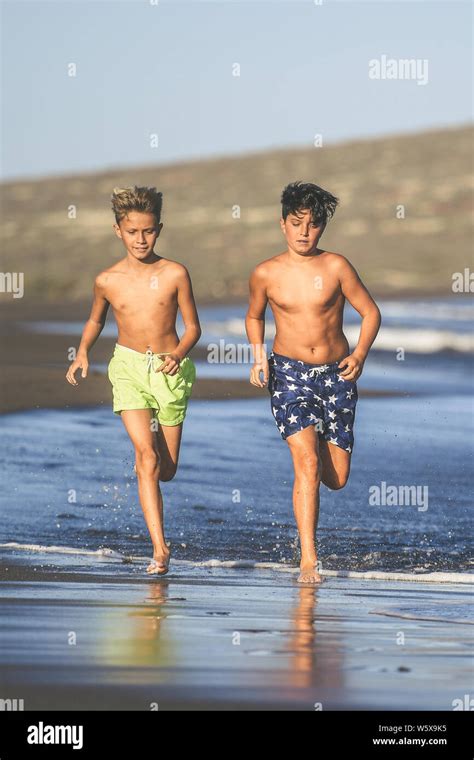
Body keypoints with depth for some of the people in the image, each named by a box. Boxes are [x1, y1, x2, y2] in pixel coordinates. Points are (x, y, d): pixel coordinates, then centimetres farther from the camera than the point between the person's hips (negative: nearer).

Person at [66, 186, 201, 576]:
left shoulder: (175, 274, -6)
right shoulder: (107, 281, -1)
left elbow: (193, 327, 0)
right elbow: (95, 321, 18)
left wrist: (178, 354, -19)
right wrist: (83, 351, 0)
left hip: (169, 370, 0)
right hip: (128, 367, 0)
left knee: (166, 468, 10)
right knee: (147, 458, -17)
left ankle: (158, 433, 50)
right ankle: (160, 548, -18)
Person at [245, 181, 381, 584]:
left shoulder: (336, 267, -5)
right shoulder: (266, 274, -2)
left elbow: (371, 312, 2)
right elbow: (254, 317, 17)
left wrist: (360, 355, -13)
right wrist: (259, 357, 1)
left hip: (336, 374, 1)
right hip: (290, 373, -1)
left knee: (336, 479, 6)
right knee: (307, 465, -18)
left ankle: (319, 443, 44)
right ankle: (309, 560, -18)